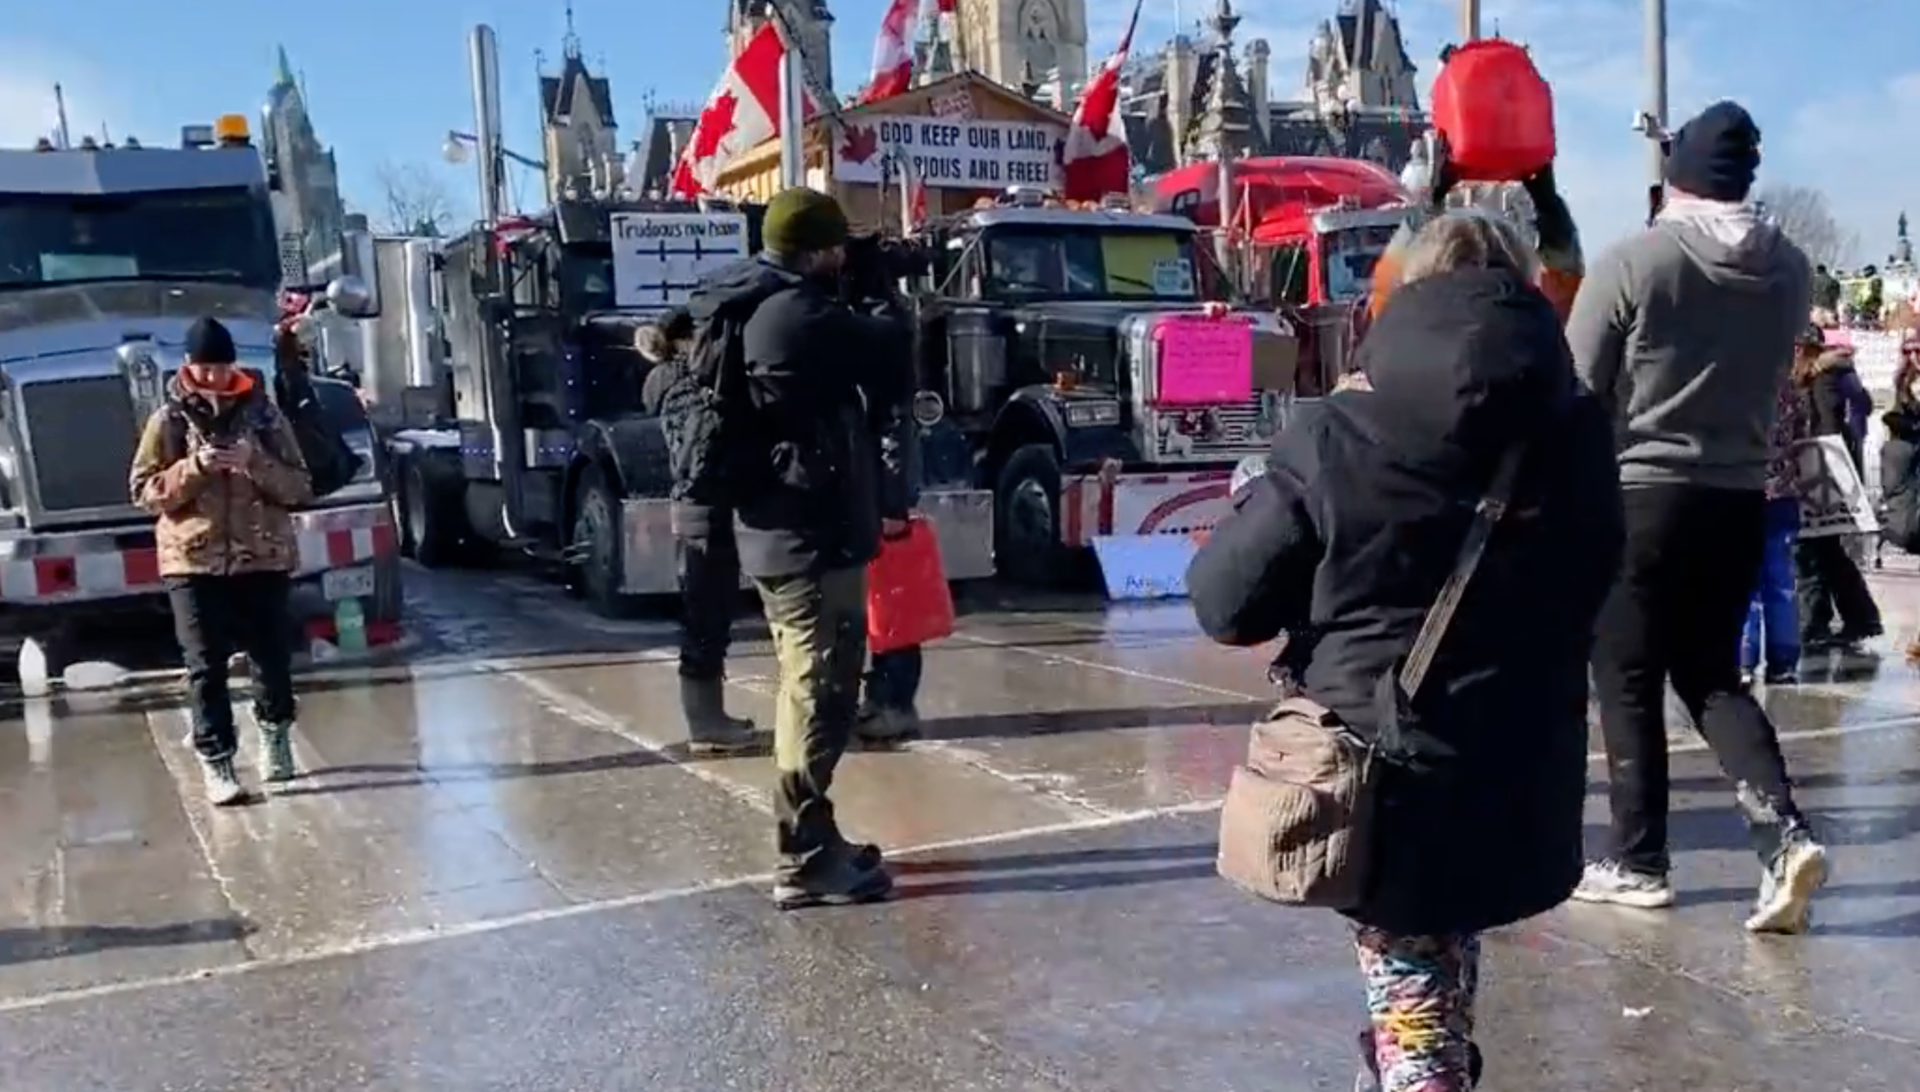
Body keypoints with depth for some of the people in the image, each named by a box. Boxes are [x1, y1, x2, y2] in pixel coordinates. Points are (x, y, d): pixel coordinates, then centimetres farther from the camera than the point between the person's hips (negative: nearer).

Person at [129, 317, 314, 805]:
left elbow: (299, 487, 1)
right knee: (206, 669, -1)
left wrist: (255, 463, -16)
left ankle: (275, 732, 35)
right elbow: (144, 490, -1)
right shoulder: (169, 419, 3)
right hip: (193, 562, -1)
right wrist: (193, 468, -16)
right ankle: (217, 765, 6)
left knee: (273, 657, 8)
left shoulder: (263, 412, 3)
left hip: (264, 557, 1)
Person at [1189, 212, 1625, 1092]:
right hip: (1518, 792, 4)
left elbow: (1224, 604, -8)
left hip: (1383, 789, -4)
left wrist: (1260, 506, 10)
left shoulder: (1337, 440, -13)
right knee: (1442, 974, 28)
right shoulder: (1576, 436, -4)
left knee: (1412, 1009, 9)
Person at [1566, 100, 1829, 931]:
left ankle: (1637, 862, 13)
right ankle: (1785, 831, -2)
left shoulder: (1632, 261, -12)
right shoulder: (1789, 269, 4)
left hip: (1639, 495, -5)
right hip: (1740, 500, 5)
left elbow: (1576, 391, -9)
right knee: (1713, 676, 15)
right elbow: (1774, 376, 15)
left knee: (1629, 683, 6)